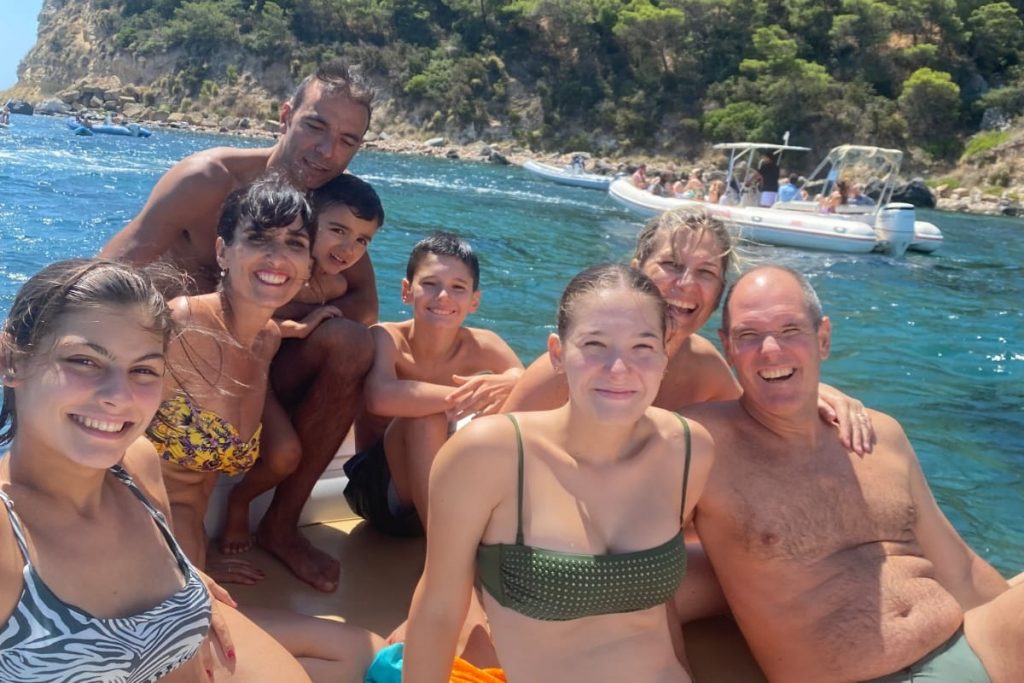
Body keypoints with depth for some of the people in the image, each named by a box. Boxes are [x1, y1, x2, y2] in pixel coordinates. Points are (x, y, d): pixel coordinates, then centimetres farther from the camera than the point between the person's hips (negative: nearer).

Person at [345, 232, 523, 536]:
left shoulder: (481, 346, -9)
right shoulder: (387, 338, -19)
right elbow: (380, 396, -41)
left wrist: (508, 386, -40)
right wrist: (466, 395, -41)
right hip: (381, 493, -3)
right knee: (426, 417, -32)